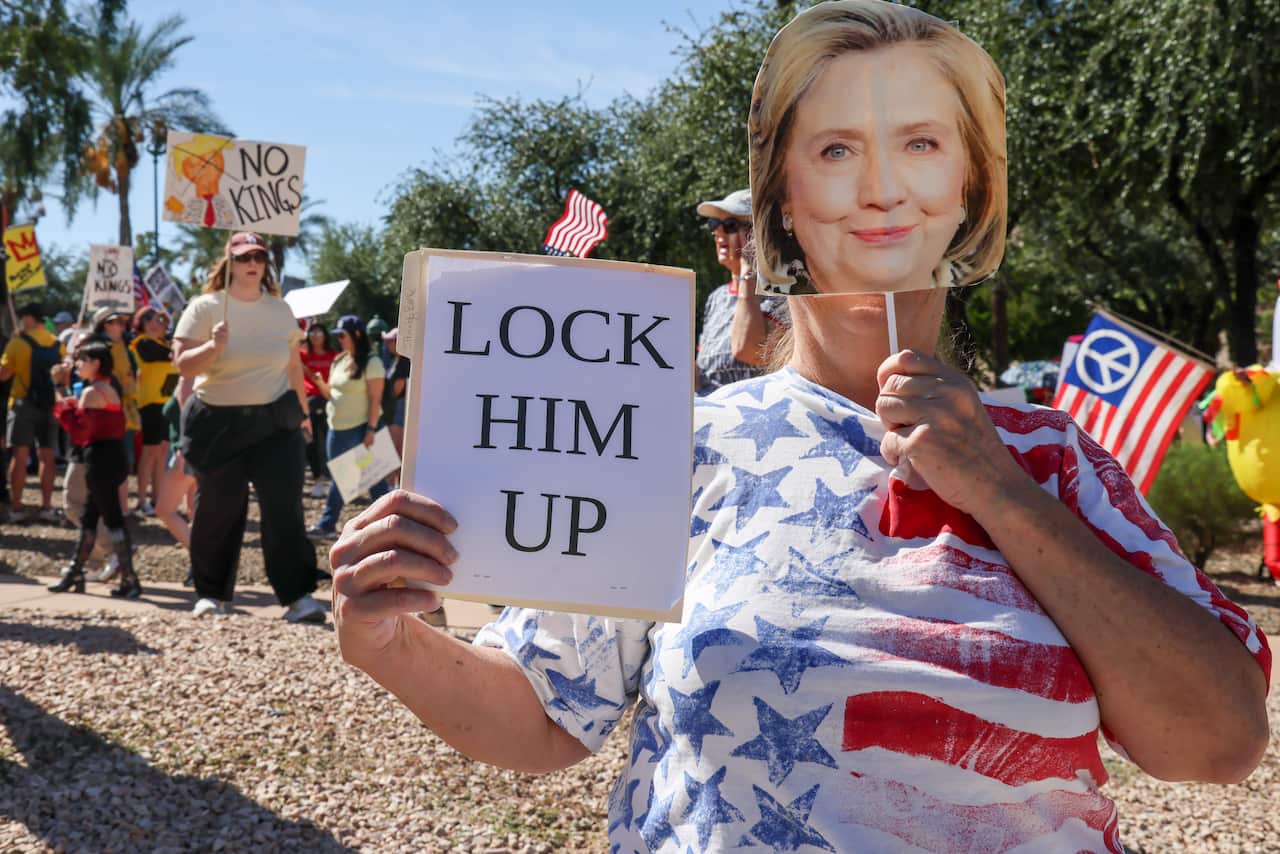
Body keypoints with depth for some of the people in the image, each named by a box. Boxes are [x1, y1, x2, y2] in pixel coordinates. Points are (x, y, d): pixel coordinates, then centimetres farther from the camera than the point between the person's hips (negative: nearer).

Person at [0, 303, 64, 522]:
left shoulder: (18, 342, -7)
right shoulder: (57, 344, 7)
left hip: (24, 402, -3)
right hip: (50, 405, 3)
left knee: (20, 455, 0)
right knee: (47, 456, 7)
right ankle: (46, 507, 6)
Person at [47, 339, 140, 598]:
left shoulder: (91, 392, -12)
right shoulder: (110, 390, 16)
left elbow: (81, 431, -17)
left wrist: (63, 406, -5)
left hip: (100, 460, -10)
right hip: (114, 457, 10)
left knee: (112, 519, -7)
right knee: (89, 517, 16)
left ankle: (130, 581, -6)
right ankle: (75, 573, 24)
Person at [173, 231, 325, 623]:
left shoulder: (280, 309, 9)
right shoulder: (204, 308, -2)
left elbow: (293, 365, 17)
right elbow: (183, 364, -8)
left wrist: (302, 411, 20)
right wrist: (213, 346, -25)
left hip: (275, 421, 2)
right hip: (218, 424, -1)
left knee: (285, 508, -8)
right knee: (217, 511, 6)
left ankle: (298, 595, -6)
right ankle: (213, 594, 21)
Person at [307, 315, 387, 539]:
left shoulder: (371, 362, -12)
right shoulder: (339, 361, 11)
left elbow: (375, 399, -15)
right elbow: (333, 394, 16)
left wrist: (371, 429, -20)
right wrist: (320, 384, -3)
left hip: (359, 428, -7)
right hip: (337, 428, 7)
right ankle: (327, 523, 17)